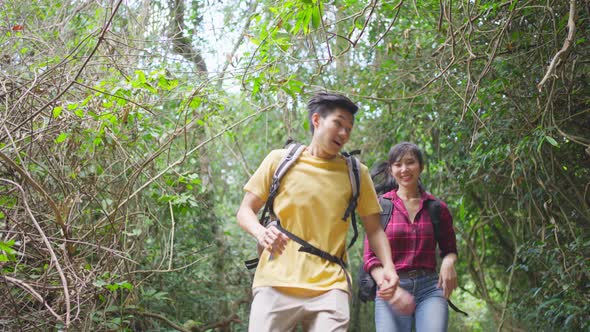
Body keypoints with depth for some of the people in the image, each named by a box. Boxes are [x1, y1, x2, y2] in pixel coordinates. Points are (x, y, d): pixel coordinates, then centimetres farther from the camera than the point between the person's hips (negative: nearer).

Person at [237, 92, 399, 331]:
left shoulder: (356, 173, 12)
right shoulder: (279, 160, 9)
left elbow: (373, 229, 15)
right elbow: (245, 211, 11)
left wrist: (388, 267, -4)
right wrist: (260, 232, -12)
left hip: (329, 287, 1)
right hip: (276, 281, 0)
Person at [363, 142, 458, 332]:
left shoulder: (437, 208, 9)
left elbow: (450, 249, 20)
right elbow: (370, 256, 0)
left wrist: (449, 262, -5)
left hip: (430, 288, 1)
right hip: (390, 290, 0)